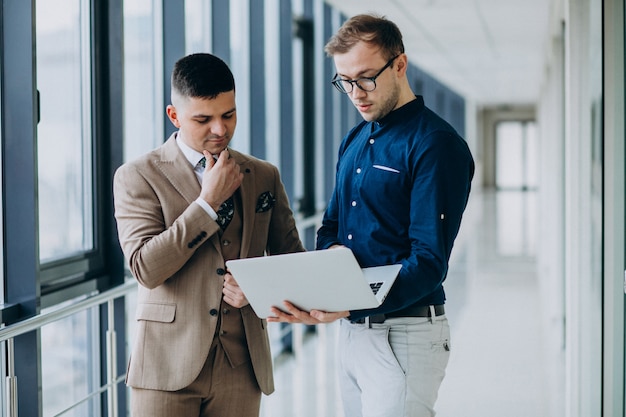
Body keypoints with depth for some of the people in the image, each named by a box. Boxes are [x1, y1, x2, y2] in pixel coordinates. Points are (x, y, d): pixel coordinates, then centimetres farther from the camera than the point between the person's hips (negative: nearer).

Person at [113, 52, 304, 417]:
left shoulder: (264, 176, 12)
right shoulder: (137, 177, 0)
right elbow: (147, 269, -12)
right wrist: (208, 202, -12)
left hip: (242, 364, 3)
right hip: (170, 365, -3)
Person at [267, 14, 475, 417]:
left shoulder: (436, 145, -13)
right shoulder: (354, 141, 13)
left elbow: (429, 262, -20)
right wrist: (332, 251, -6)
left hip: (404, 335, -8)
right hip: (350, 332, 8)